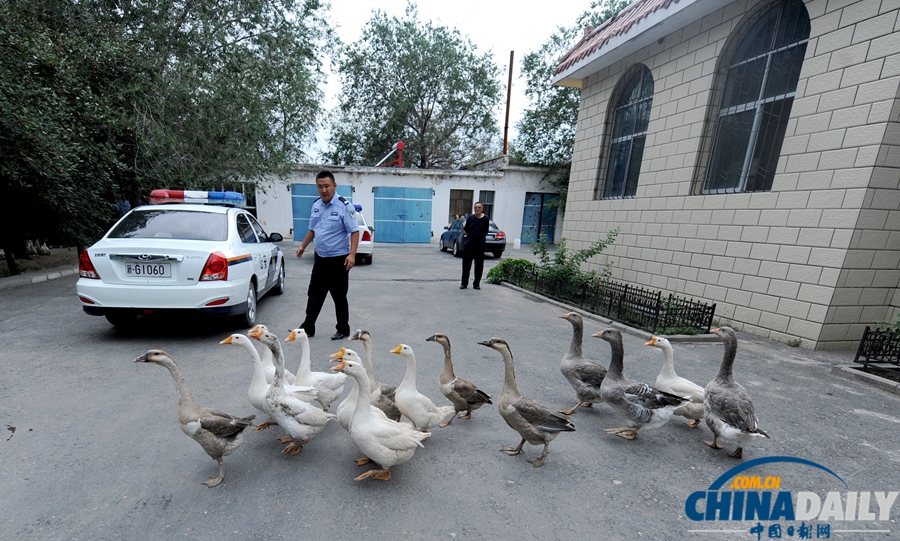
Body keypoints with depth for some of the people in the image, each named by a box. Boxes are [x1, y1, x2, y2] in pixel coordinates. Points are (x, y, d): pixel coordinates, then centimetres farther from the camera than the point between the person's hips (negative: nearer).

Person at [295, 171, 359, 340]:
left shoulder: (344, 206, -13)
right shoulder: (316, 205, 8)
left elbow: (354, 231, -17)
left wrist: (352, 254, -26)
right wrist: (303, 246, 18)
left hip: (338, 260, -6)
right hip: (320, 259, 6)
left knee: (339, 297, 5)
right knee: (314, 295, 13)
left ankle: (343, 330, 22)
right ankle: (308, 327, 26)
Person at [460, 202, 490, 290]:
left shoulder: (486, 219, -2)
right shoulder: (470, 218, -1)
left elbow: (485, 232, 8)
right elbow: (465, 230, 10)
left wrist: (479, 237, 2)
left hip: (480, 245, 0)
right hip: (468, 245, 0)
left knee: (479, 266, 6)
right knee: (466, 265, 5)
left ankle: (476, 284, 19)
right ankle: (464, 283, 16)